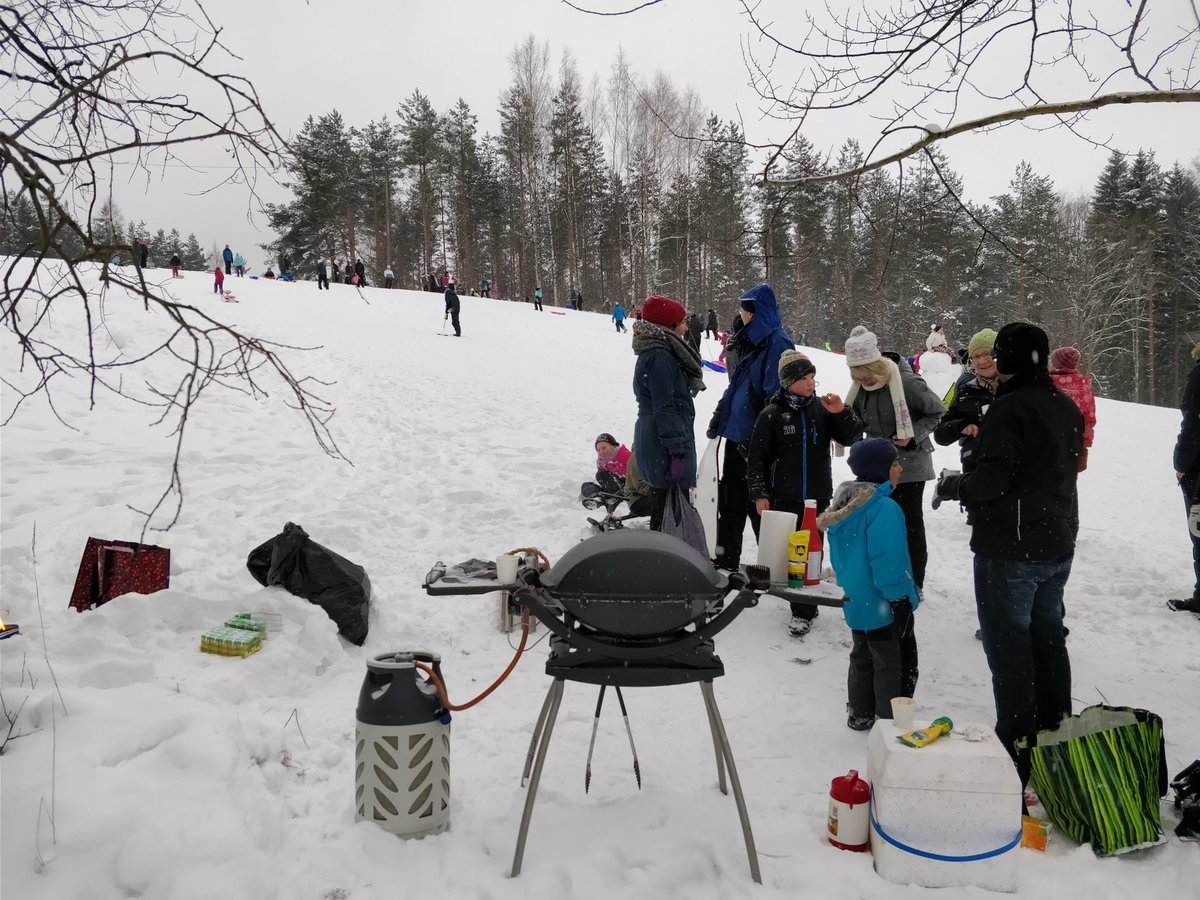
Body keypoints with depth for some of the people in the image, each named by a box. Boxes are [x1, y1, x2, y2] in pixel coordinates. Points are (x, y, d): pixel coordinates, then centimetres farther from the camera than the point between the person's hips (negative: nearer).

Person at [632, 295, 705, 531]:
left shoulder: (662, 352, 17)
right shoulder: (658, 356, -15)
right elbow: (664, 408, -21)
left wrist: (680, 447, 24)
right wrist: (678, 451, -23)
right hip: (665, 447, -11)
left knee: (664, 509, 16)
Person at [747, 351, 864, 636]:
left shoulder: (822, 408, 2)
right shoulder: (771, 414, -5)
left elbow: (852, 438, 3)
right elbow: (757, 458, -3)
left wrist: (842, 412, -14)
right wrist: (759, 494, -7)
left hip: (818, 495, 2)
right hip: (784, 497, -2)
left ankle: (804, 610, 8)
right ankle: (803, 606, 18)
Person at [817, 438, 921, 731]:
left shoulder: (844, 506, 5)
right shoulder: (883, 508, -24)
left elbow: (838, 555, 15)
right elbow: (888, 561, -26)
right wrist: (900, 600, -19)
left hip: (856, 602, 9)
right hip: (884, 605, -9)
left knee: (862, 659, 21)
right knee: (895, 664, 4)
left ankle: (859, 715, 30)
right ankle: (890, 721, 11)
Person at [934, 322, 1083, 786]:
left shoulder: (1009, 408, -18)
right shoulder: (1068, 408, 10)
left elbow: (993, 477, -23)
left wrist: (953, 486, -5)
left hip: (1010, 548, -9)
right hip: (1058, 544, 9)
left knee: (1009, 644, 0)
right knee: (1047, 636, 19)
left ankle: (1018, 743, 5)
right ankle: (1055, 734, 30)